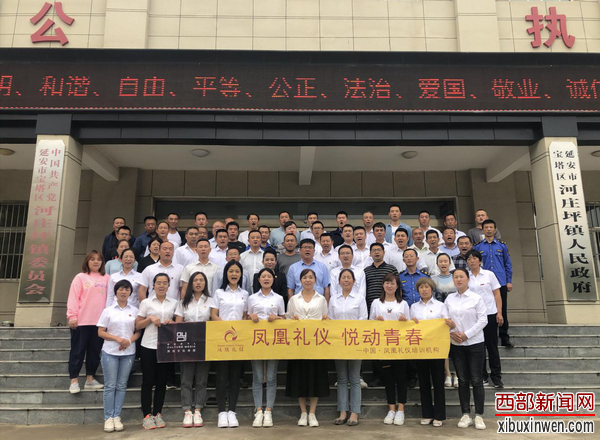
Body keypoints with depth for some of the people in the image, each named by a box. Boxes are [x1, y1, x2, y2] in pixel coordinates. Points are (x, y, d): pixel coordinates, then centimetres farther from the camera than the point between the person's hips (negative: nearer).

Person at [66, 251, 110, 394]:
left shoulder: (106, 278, 10)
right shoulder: (80, 277, -1)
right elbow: (73, 297, -5)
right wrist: (72, 316, -12)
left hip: (100, 321, 4)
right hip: (82, 321, -3)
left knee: (95, 351, 11)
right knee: (78, 350, 4)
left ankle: (90, 379, 21)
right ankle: (74, 381, 14)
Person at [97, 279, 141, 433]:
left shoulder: (134, 311, 5)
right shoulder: (108, 310, 1)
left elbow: (138, 331, 7)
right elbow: (100, 332, -2)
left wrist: (129, 341, -13)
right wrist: (117, 338, -15)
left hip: (128, 353, 2)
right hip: (110, 352, -2)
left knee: (121, 385, 6)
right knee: (110, 385, 0)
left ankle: (117, 417, 13)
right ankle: (108, 418, 8)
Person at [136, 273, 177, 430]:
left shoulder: (174, 303, 8)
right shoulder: (146, 302, 2)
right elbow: (137, 326, 2)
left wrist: (172, 322, -7)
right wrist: (150, 319, -14)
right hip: (149, 346, -2)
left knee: (161, 381, 8)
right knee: (148, 381, 1)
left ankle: (157, 414, 18)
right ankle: (147, 415, 9)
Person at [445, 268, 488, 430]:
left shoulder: (476, 298, -5)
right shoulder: (449, 299, 5)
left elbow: (483, 320, -9)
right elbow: (444, 319, 7)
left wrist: (467, 334, -15)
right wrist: (451, 332, -11)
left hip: (474, 343, -3)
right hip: (456, 345, 3)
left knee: (476, 380, 2)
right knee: (463, 380, 8)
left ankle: (479, 416, 11)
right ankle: (466, 415, 17)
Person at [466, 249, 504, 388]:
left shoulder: (489, 274, 2)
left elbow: (497, 294, 2)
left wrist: (499, 313, -5)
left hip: (490, 314, -1)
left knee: (492, 345, 5)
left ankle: (496, 377, 15)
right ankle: (483, 376, 18)